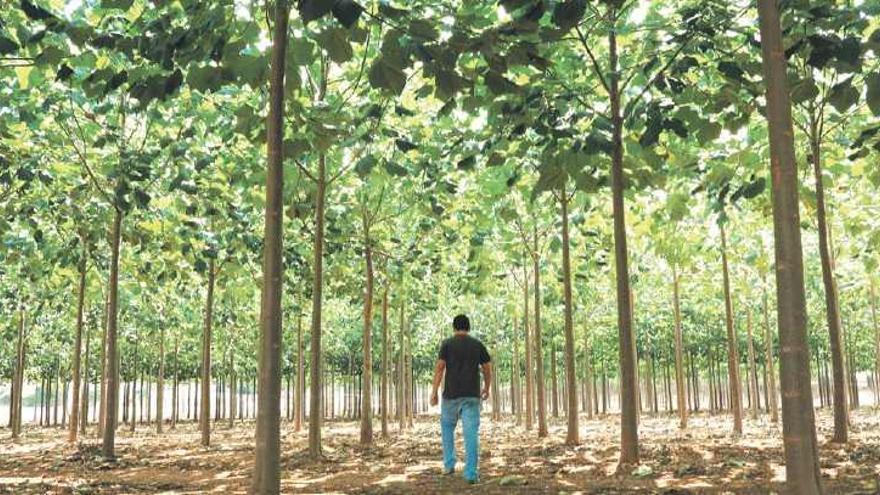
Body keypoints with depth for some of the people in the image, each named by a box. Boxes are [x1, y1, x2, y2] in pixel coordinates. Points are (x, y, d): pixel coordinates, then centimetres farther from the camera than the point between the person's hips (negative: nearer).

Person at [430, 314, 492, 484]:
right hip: (472, 395, 1)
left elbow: (439, 367, -6)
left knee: (447, 428, 18)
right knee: (471, 433, -2)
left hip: (451, 394, -1)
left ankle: (449, 465, 19)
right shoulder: (478, 345, 7)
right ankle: (471, 473, -5)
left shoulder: (447, 344, 1)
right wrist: (486, 388, 23)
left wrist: (434, 391, -3)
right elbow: (488, 369, 9)